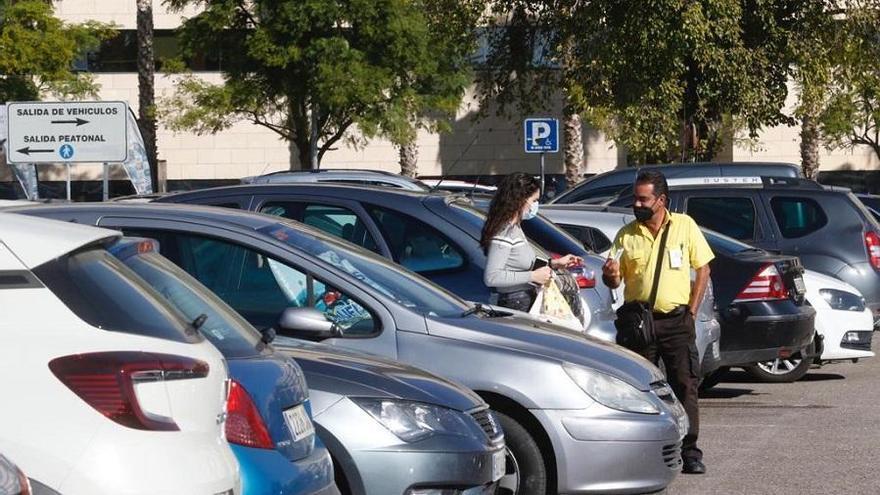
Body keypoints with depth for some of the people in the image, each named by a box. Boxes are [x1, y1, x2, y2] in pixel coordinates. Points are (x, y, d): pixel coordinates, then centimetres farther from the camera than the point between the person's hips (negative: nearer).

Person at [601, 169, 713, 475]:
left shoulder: (684, 226, 2)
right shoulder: (627, 235, 6)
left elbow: (703, 268, 6)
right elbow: (614, 280, 9)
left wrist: (691, 311, -1)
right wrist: (610, 275, -16)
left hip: (676, 320, -2)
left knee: (685, 386, -4)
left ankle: (689, 452, -1)